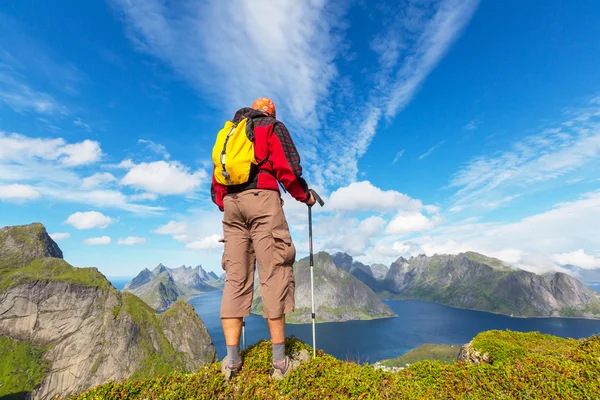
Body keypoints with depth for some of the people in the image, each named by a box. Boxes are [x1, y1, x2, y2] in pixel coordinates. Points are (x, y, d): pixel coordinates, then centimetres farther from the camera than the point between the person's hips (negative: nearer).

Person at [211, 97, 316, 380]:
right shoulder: (273, 127, 13)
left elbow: (216, 182, 21)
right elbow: (287, 167, -3)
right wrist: (305, 195, 8)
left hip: (230, 202, 6)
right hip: (262, 198, -5)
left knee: (235, 279, 4)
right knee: (273, 276, -5)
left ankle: (231, 361, 5)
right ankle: (280, 362, 0)